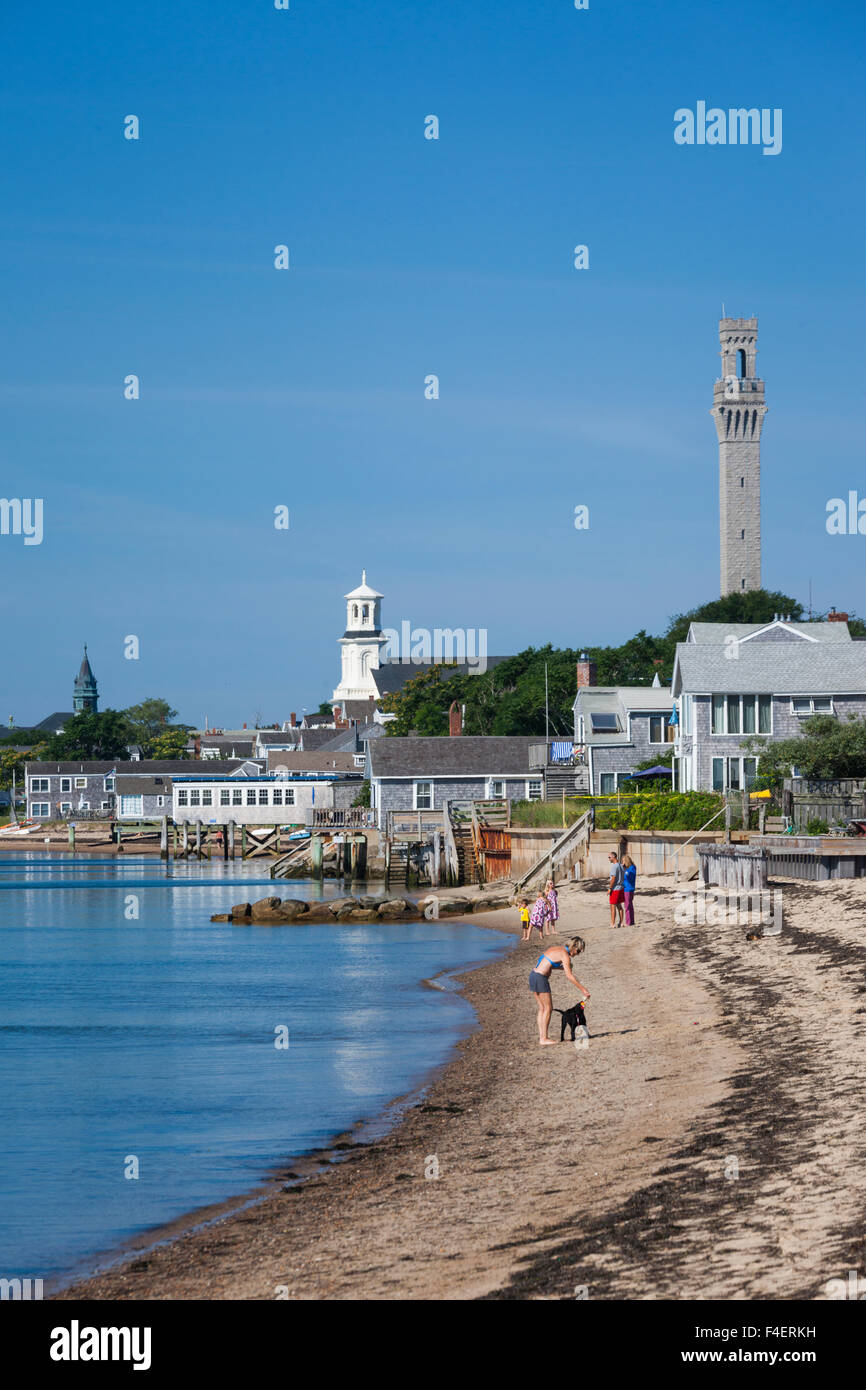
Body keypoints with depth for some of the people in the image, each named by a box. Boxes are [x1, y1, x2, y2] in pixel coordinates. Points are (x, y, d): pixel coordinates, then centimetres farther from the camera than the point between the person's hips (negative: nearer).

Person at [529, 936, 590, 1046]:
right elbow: (569, 976, -14)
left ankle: (541, 1036, 18)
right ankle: (544, 1039, 0)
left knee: (542, 1008, 15)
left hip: (533, 975, 9)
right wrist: (582, 989, -9)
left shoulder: (555, 948, 15)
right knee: (548, 1008, -1)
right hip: (540, 978, -9)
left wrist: (562, 968, 27)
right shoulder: (565, 955, -11)